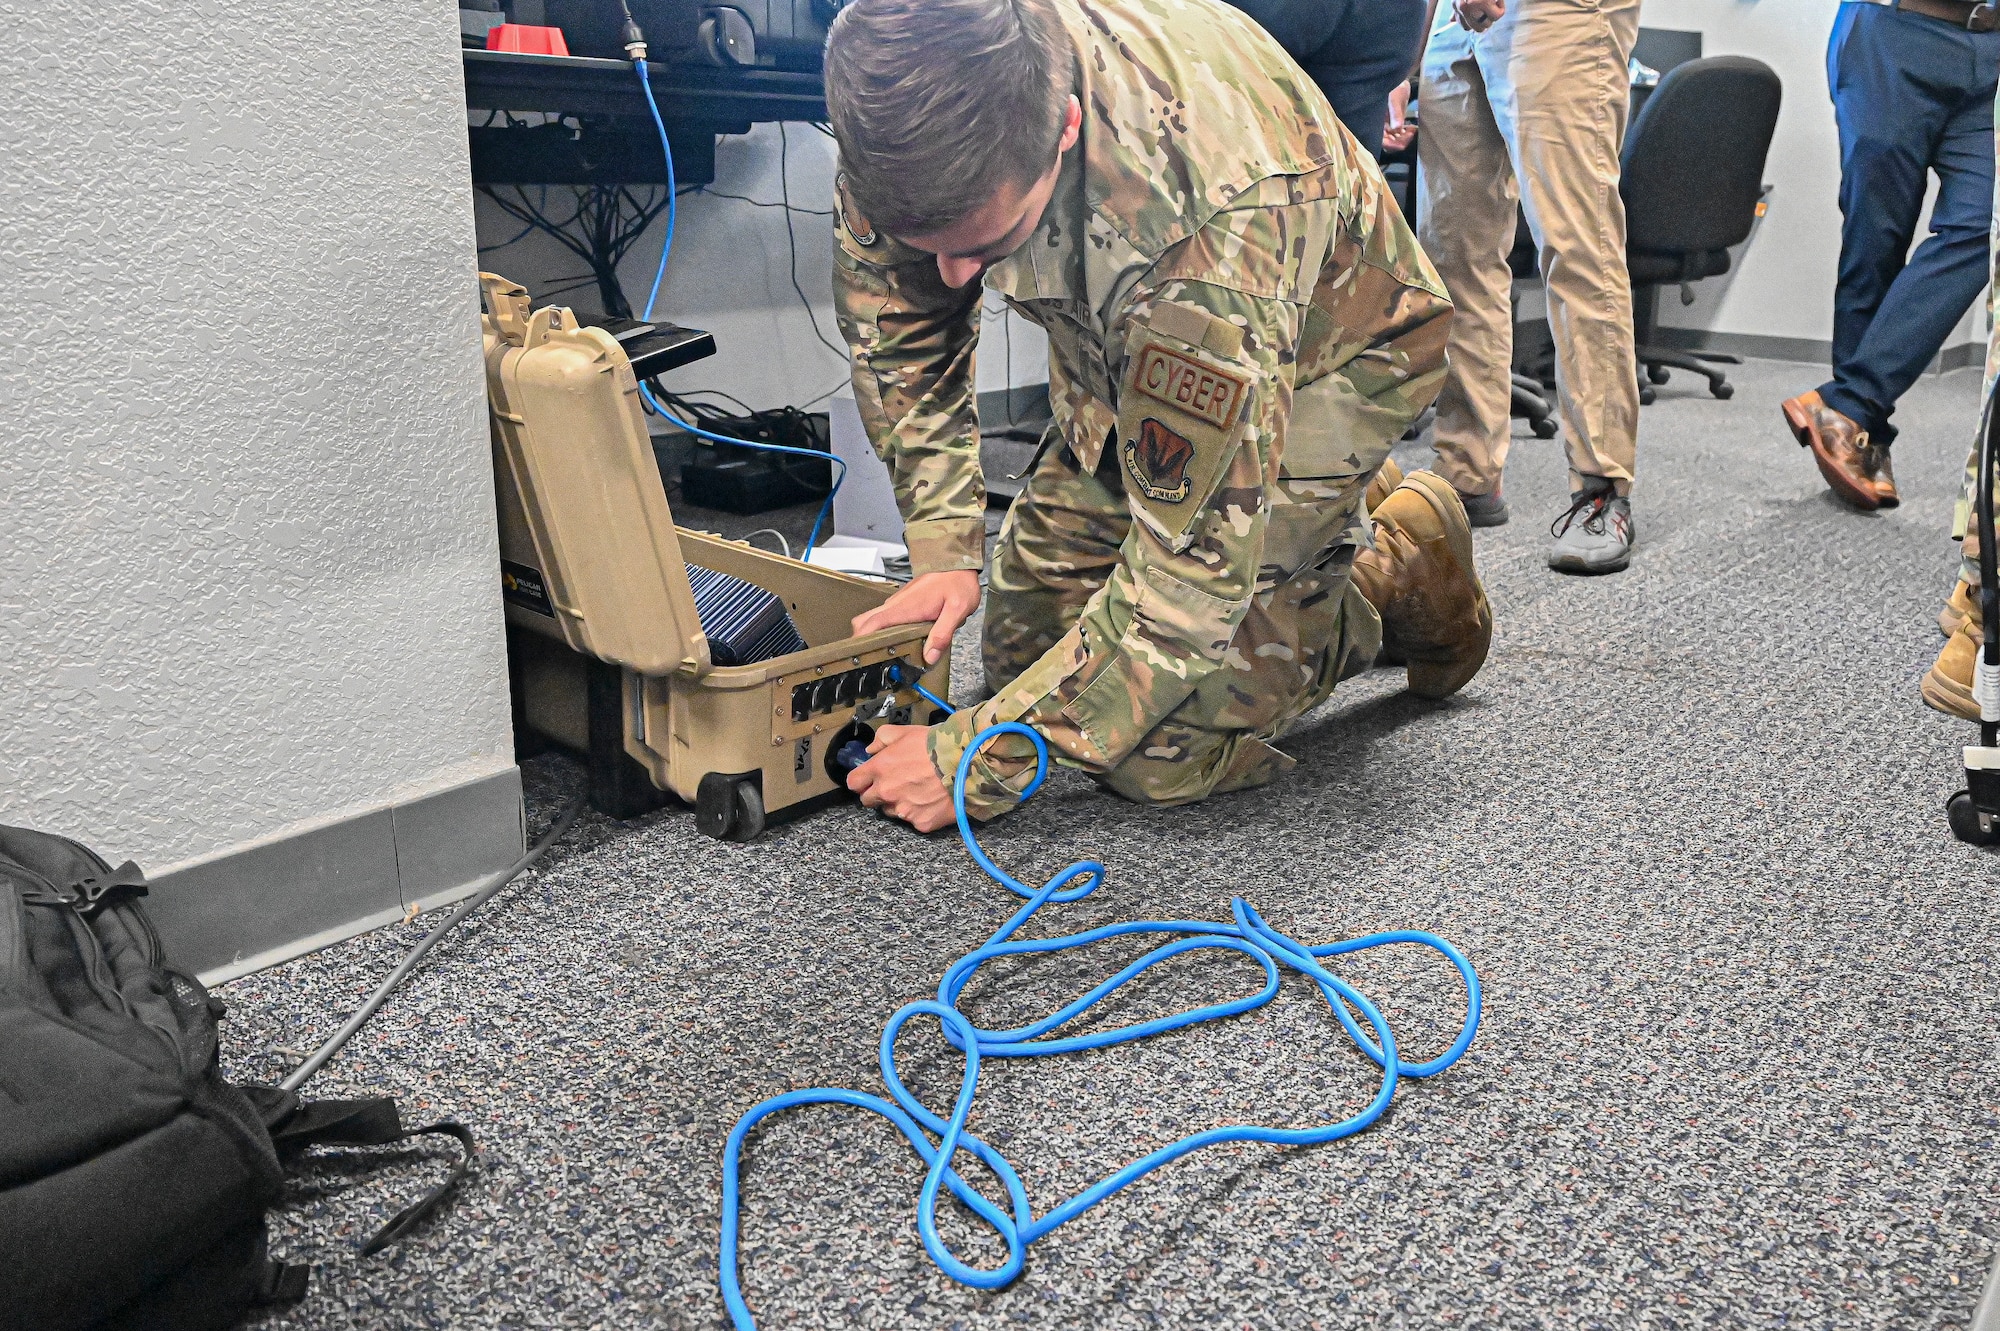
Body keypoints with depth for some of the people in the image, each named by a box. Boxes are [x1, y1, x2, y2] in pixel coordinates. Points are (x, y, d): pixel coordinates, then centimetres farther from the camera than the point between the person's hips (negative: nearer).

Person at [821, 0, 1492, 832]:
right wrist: (942, 548, -14)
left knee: (1158, 757, -16)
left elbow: (1193, 558, -37)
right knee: (1025, 659, 2)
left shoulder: (1219, 210, -43)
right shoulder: (914, 89, -26)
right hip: (1129, 354, 6)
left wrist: (978, 760, -33)